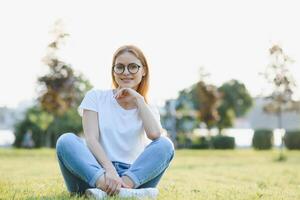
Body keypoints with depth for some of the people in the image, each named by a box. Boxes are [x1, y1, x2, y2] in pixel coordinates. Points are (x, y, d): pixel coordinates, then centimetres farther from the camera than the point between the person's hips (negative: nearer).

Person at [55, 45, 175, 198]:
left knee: (165, 144, -22)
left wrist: (138, 99, -3)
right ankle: (104, 184, -50)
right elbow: (91, 139, -8)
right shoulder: (96, 97, 9)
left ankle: (127, 185, -46)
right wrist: (109, 169, -26)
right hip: (97, 169, -1)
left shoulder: (148, 109, 15)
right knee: (66, 140, -27)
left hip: (132, 174, 1)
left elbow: (154, 134, -11)